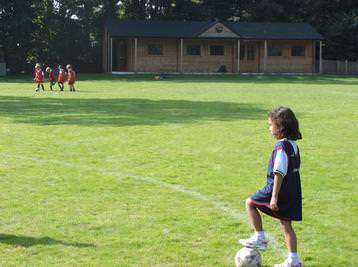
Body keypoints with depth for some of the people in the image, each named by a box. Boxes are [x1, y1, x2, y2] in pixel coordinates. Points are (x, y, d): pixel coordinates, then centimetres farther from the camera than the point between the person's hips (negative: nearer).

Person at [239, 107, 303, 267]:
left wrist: (274, 197, -22)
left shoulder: (281, 147, -18)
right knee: (286, 223, 13)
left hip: (280, 189, -9)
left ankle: (259, 238, 7)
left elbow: (279, 173, -22)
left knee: (250, 203, 6)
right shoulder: (293, 145, 11)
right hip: (293, 193, 9)